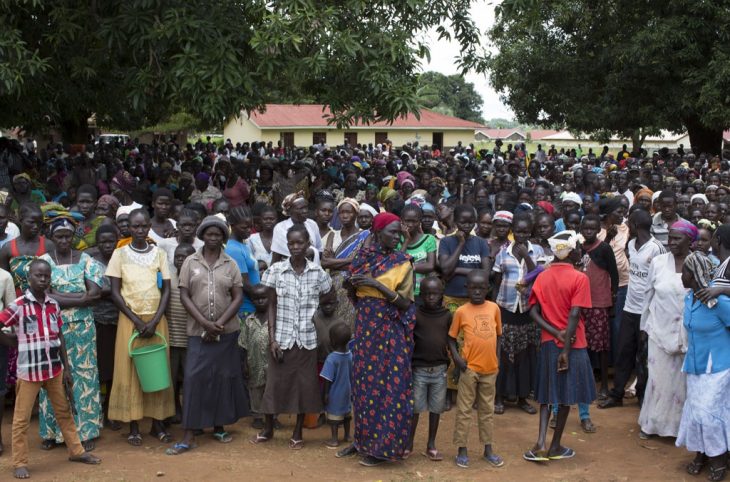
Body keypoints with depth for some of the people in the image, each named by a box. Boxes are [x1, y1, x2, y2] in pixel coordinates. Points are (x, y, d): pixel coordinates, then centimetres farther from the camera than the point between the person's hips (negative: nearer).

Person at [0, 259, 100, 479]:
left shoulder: (53, 305, 4)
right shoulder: (18, 305, -12)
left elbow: (59, 337, 8)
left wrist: (66, 368, 8)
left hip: (54, 369, 5)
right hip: (29, 370, -5)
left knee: (64, 412, 16)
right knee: (22, 418, 4)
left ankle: (76, 451, 28)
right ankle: (20, 463, 14)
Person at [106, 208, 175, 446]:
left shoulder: (159, 253, 4)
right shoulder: (120, 254, 0)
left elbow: (166, 289, 2)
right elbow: (115, 292, -2)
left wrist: (154, 321, -10)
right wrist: (137, 321, -10)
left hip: (156, 319, 1)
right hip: (130, 319, -1)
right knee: (129, 371, -1)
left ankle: (158, 423, 12)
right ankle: (133, 427, 6)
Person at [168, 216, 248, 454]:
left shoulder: (231, 264, 5)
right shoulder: (190, 262, 3)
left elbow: (238, 297, 1)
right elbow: (184, 295, -2)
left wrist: (219, 324, -11)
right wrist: (205, 323, -12)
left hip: (227, 331, 1)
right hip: (198, 331, -1)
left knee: (223, 378, 7)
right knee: (194, 378, -6)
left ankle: (219, 427, 22)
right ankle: (189, 436, -3)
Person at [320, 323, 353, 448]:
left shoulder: (331, 359, -24)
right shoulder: (350, 355, -7)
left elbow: (328, 379, -20)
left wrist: (326, 393, -10)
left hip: (335, 394, -6)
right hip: (347, 391, 6)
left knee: (334, 414, 6)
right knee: (346, 413, 20)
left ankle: (334, 439, 13)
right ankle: (347, 435, 33)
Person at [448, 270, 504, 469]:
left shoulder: (494, 308, 2)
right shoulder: (461, 311, -5)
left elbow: (497, 335, 12)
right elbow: (451, 337, 2)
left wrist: (497, 359, 6)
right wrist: (456, 357, -12)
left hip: (490, 369, 3)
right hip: (470, 368, -3)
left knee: (487, 409, 14)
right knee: (464, 409, 4)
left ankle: (488, 449, 23)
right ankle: (462, 449, 12)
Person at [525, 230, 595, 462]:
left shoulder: (542, 277, 4)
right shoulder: (579, 278, -12)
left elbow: (533, 311, -4)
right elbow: (574, 316, -18)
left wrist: (555, 333, -8)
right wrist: (566, 349, -17)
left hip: (548, 343, 4)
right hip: (572, 344, -4)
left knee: (547, 393, 14)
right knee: (566, 395, 8)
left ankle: (541, 442, -1)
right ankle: (555, 447, 15)